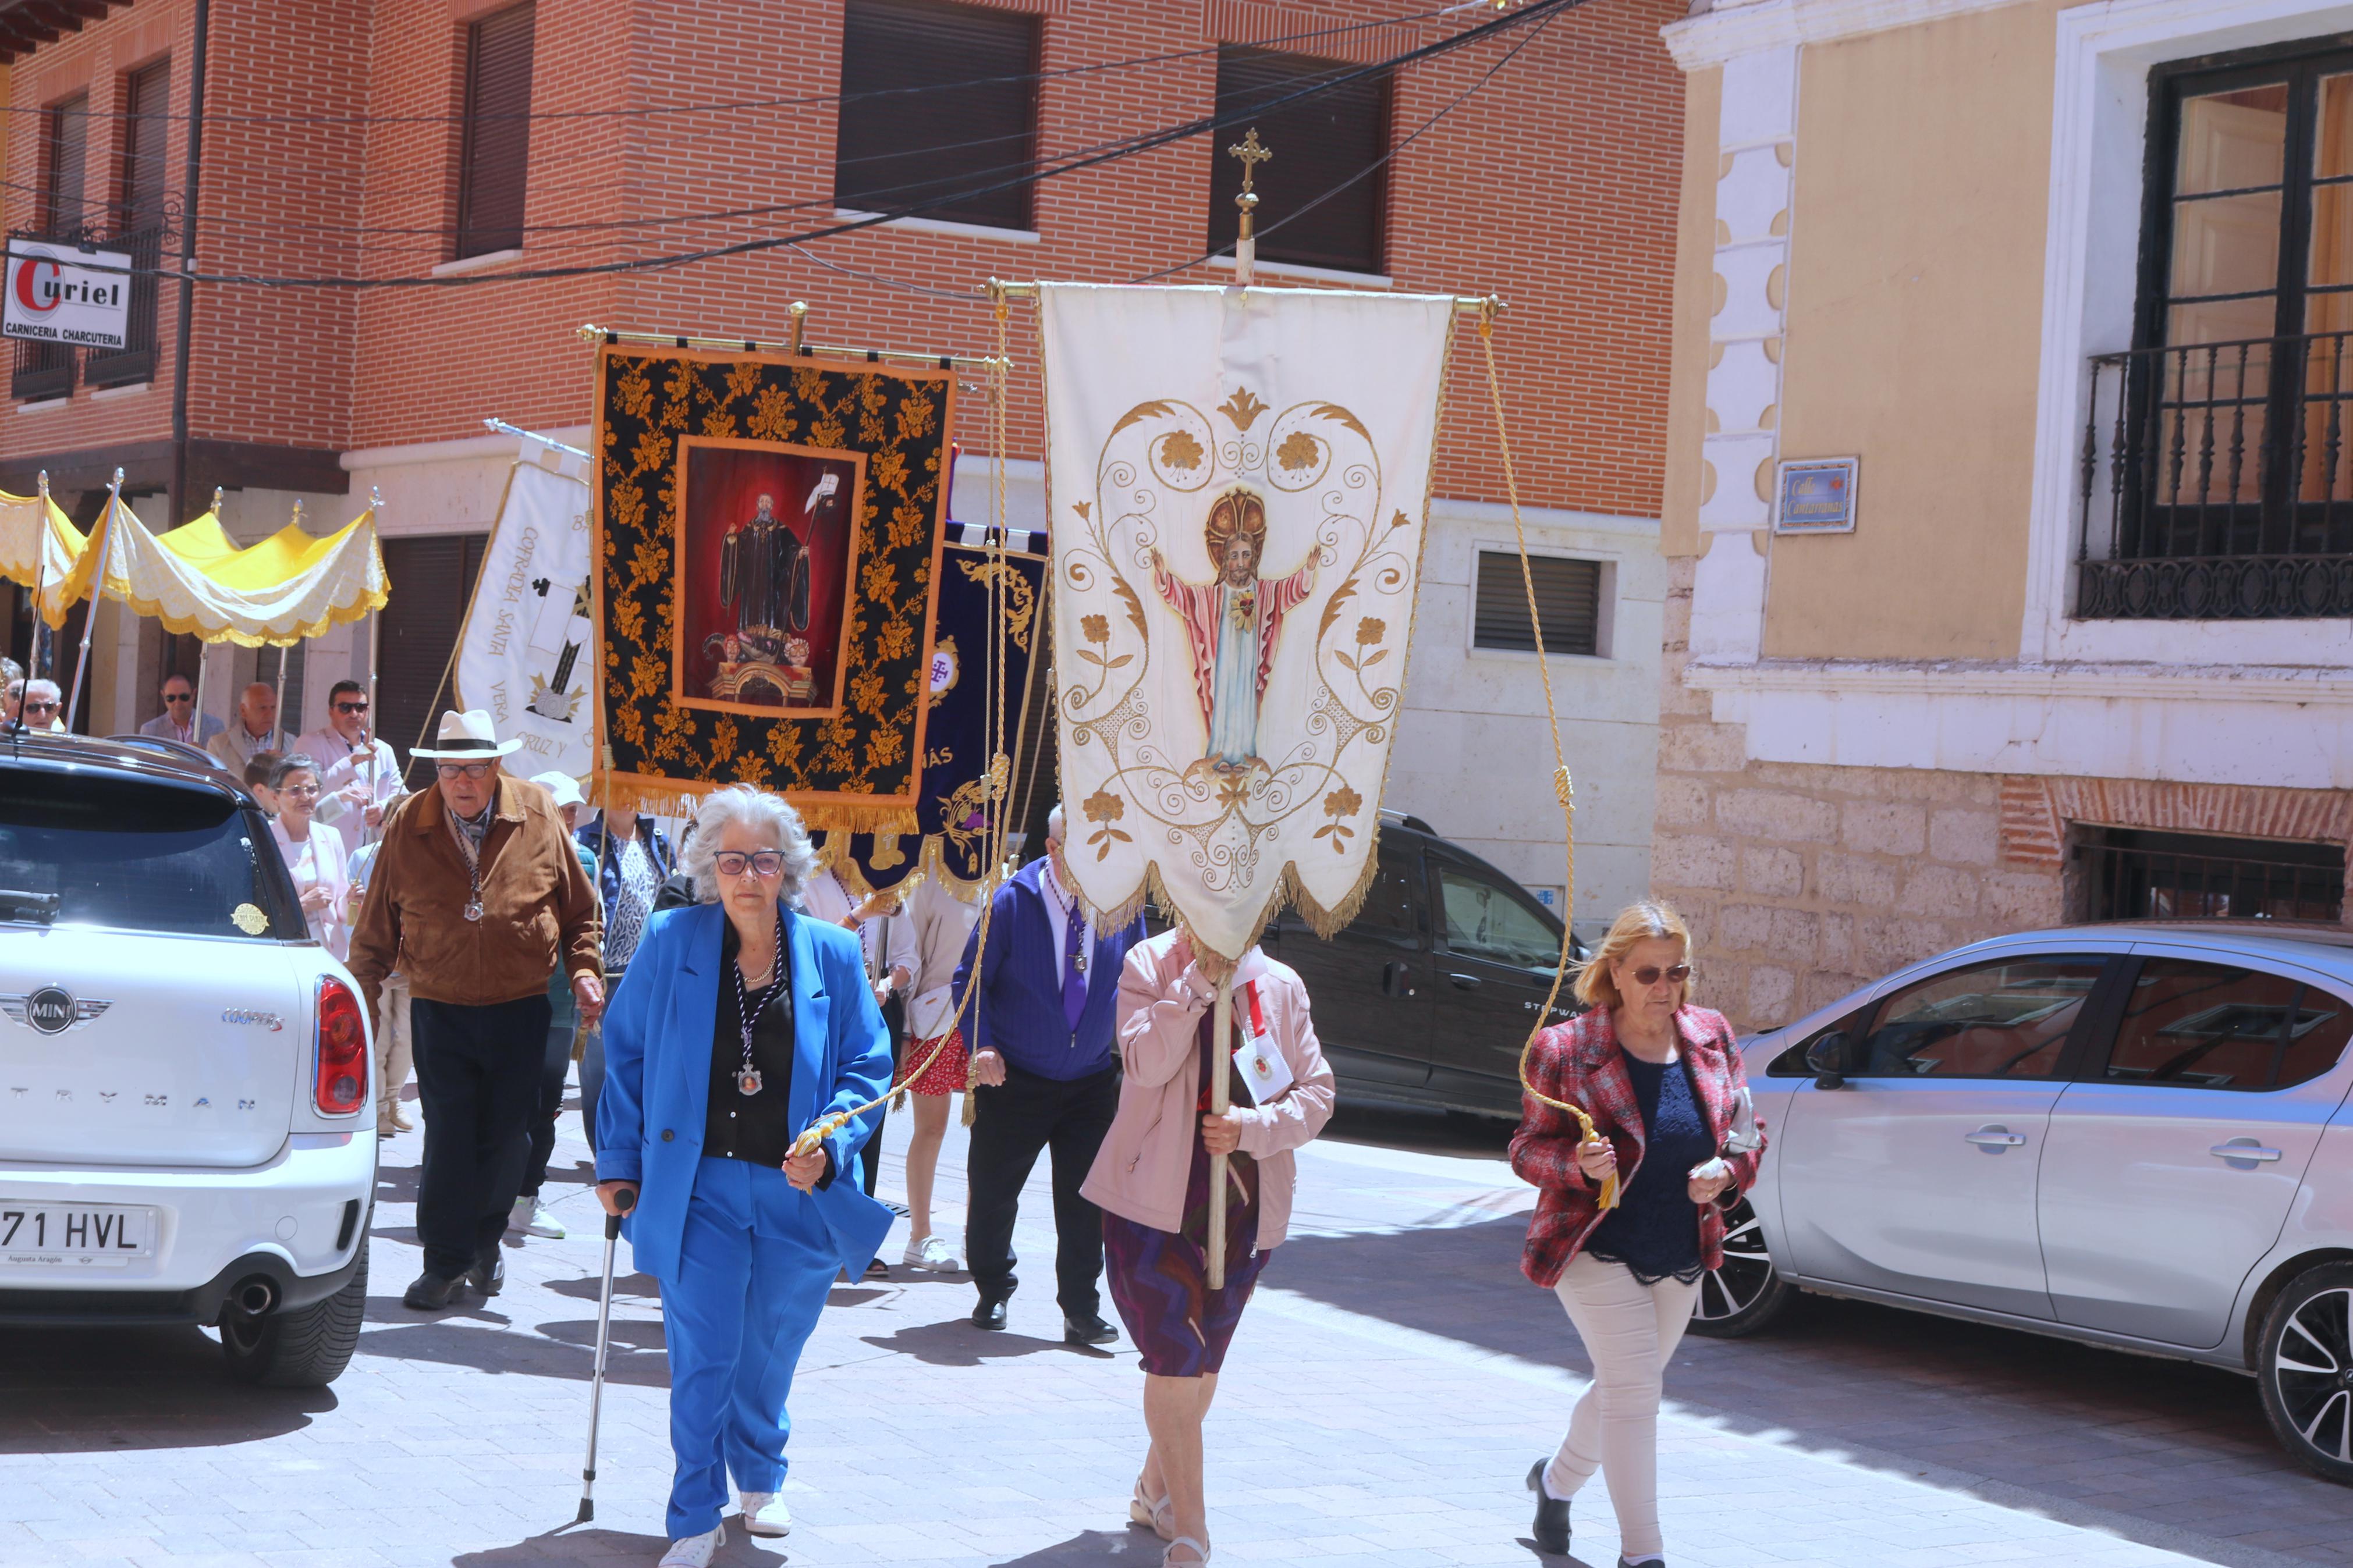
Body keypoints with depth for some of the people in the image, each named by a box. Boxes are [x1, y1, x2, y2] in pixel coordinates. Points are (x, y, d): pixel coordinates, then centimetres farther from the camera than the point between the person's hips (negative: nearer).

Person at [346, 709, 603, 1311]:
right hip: (440, 1007, -1)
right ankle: (446, 1260, 8)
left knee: (507, 1136, 8)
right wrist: (365, 989, 4)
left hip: (521, 1007, 1)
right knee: (448, 1134, -4)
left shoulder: (538, 818, -3)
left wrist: (584, 968, -2)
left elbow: (579, 908, 8)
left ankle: (485, 1240, 30)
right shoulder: (409, 826, -2)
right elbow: (378, 923, 6)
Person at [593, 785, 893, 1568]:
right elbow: (624, 1053, 5)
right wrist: (619, 1161, 4)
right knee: (702, 1355, -6)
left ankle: (760, 1479, 41)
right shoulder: (670, 944, -2)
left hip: (798, 1190, 2)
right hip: (698, 1186, -1)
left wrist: (831, 1146, -12)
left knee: (770, 1349, 15)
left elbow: (869, 1066, 4)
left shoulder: (833, 954, -1)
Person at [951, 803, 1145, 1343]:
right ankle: (992, 1290, 31)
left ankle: (1081, 1312, 9)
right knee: (993, 1192, 8)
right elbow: (970, 979, -2)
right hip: (1015, 1079, -1)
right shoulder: (1012, 902, -9)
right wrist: (983, 1044, -14)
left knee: (1086, 1200, -1)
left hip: (1092, 1081, 1)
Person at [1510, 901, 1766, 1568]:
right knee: (1634, 1388, -14)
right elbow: (1526, 1150, -7)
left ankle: (1557, 1479, 46)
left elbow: (1750, 1133, 9)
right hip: (1597, 1251, -5)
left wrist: (1727, 1173, -12)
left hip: (1682, 1259, 5)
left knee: (1622, 1389, 19)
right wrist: (1579, 1164, -27)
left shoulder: (1711, 1037, 1)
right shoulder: (1566, 1049, -11)